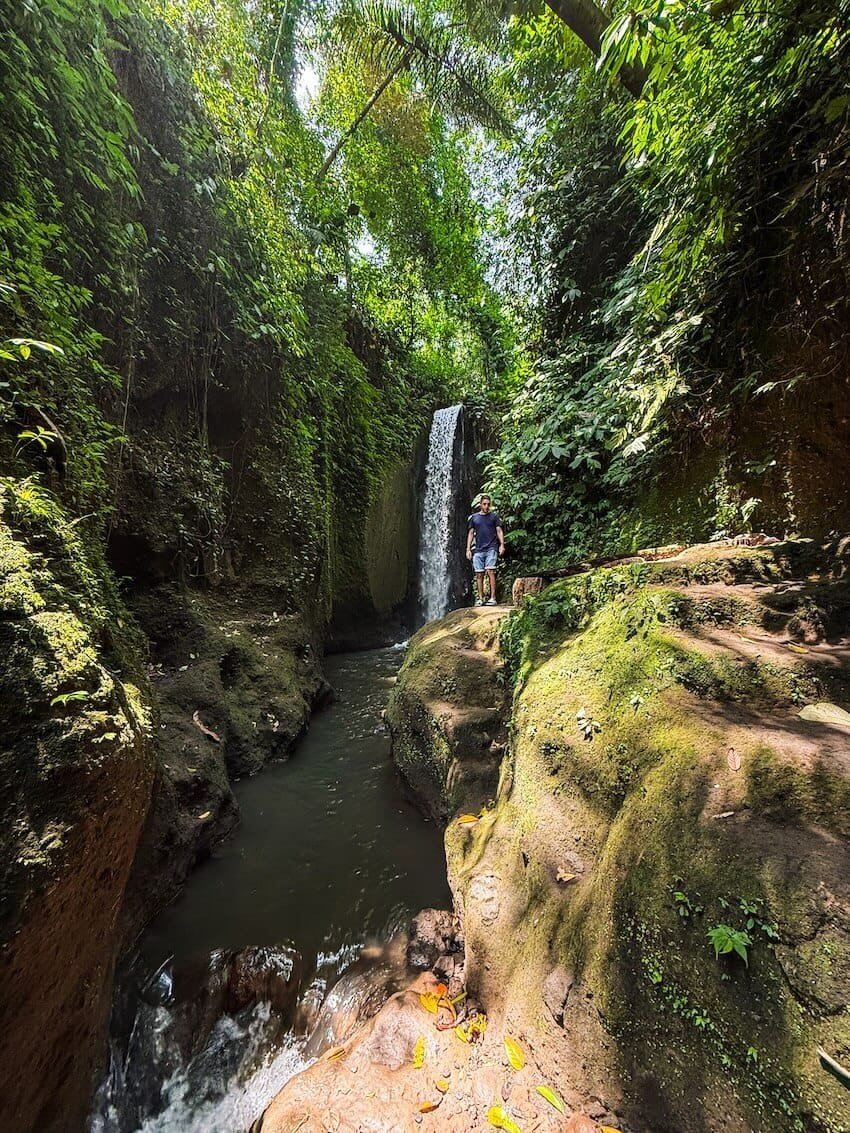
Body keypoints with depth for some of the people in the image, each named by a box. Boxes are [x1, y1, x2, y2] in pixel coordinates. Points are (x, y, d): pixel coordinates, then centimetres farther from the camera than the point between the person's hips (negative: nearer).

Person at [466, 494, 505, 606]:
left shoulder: (494, 516, 10)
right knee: (479, 575, 1)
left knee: (490, 572, -13)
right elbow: (471, 533, 14)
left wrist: (502, 544, -8)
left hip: (491, 548, -2)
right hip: (478, 550, 3)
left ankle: (493, 598, -12)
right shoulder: (473, 517, 14)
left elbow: (499, 531, 6)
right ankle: (480, 599, 6)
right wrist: (468, 549, 7)